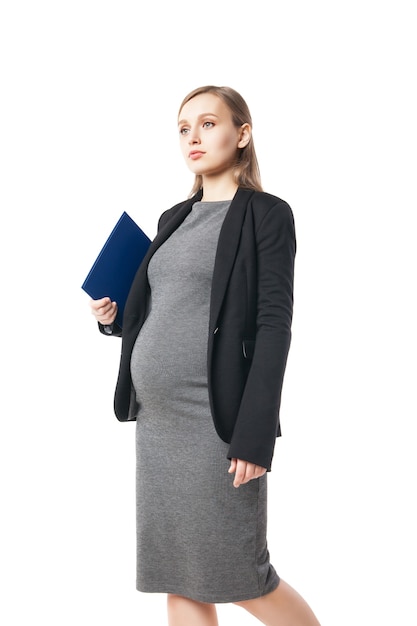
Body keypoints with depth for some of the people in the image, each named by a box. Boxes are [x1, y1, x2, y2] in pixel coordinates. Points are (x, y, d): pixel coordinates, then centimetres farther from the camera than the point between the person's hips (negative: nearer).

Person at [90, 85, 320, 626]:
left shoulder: (267, 214, -4)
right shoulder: (174, 218, 16)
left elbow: (274, 327, -12)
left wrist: (254, 436, -19)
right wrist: (113, 316, 2)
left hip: (216, 420, -7)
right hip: (155, 419, 7)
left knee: (237, 574, 3)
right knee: (177, 580, 11)